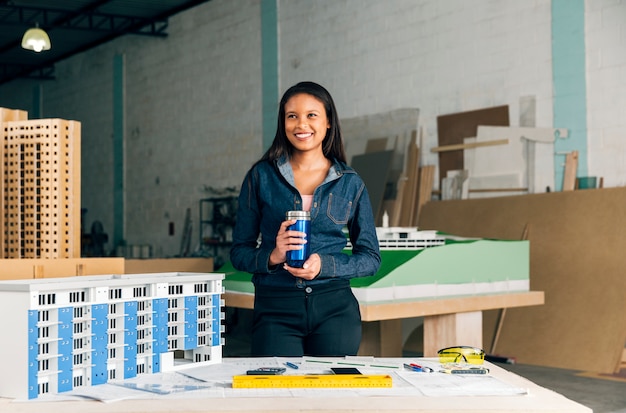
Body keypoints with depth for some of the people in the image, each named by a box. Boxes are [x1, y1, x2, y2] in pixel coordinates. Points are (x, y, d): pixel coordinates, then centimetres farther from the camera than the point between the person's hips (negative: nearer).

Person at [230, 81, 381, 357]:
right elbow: (239, 252, 6)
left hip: (335, 309, 1)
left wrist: (325, 264, -9)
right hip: (275, 310, -1)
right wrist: (272, 257, -14)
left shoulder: (350, 183, 6)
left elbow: (371, 257, 8)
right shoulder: (261, 176, 4)